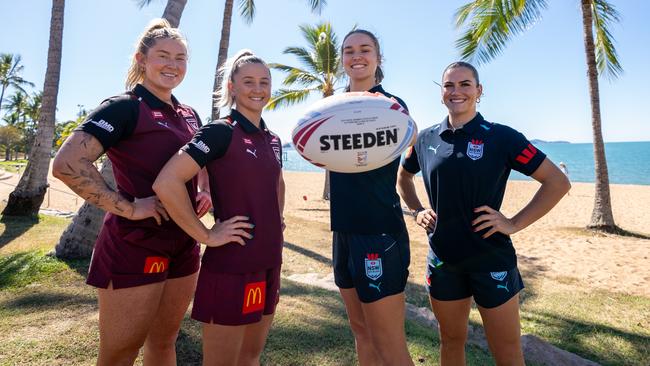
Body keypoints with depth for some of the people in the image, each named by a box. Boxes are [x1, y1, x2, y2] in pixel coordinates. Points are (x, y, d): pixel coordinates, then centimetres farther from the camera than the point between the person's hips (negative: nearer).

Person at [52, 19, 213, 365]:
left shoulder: (189, 116, 11)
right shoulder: (125, 107, -10)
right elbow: (67, 164, -22)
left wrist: (206, 193, 6)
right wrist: (128, 208, -20)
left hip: (183, 247, 7)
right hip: (135, 248, -6)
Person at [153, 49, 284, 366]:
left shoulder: (272, 140, 11)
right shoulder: (220, 132, -11)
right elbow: (166, 184, -23)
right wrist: (207, 236, -18)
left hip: (268, 264, 7)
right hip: (231, 266, -7)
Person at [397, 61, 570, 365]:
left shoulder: (500, 136, -8)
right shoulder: (426, 138, 3)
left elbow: (557, 182, -7)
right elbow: (403, 176, 21)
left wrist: (514, 223, -12)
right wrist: (417, 211, 7)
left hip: (491, 259, -3)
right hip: (443, 259, 3)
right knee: (451, 340, 19)